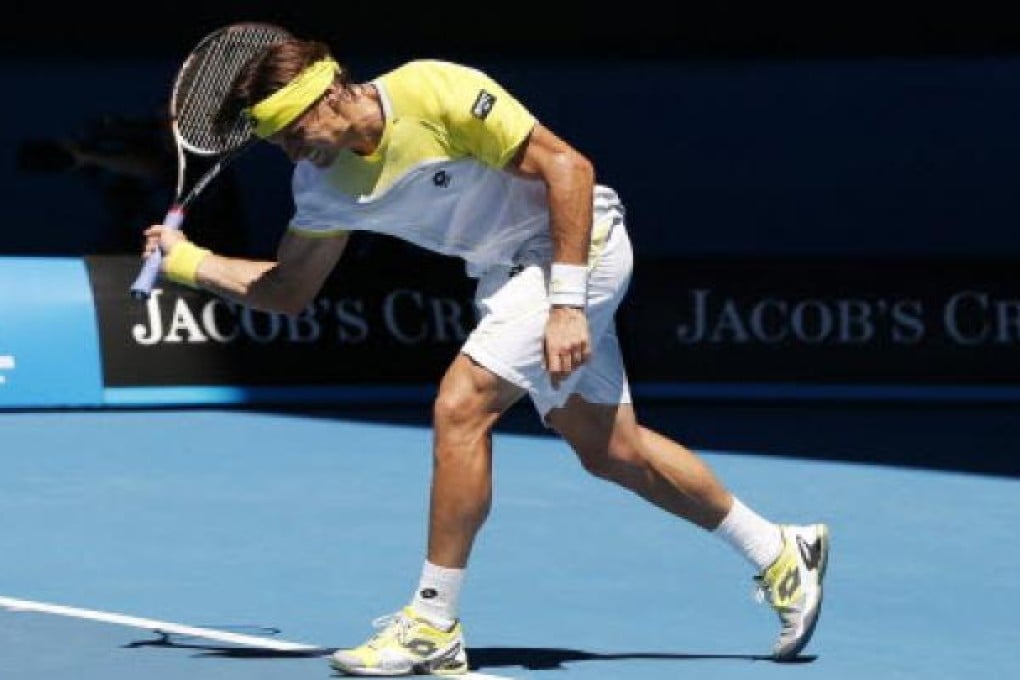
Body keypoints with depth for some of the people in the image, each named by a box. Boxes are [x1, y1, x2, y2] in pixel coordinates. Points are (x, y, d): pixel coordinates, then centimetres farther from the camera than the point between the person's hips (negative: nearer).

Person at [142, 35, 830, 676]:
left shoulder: (436, 93, -27)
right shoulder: (323, 178, -4)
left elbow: (568, 166, -25)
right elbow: (290, 290, 9)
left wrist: (566, 305, -28)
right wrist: (187, 259, -2)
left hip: (578, 242, -8)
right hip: (505, 269, 9)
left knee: (460, 406, -19)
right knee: (610, 450, 12)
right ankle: (781, 553, 28)